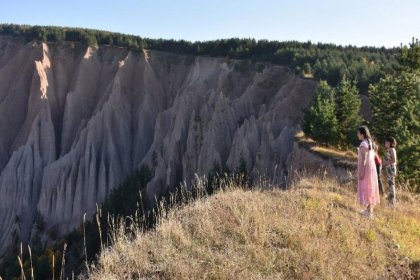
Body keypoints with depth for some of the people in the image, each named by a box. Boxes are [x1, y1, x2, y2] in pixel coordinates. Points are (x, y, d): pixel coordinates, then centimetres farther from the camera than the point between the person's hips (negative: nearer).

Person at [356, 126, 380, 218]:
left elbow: (363, 159, -21)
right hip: (371, 167, 9)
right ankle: (369, 210, 23)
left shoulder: (363, 144, -17)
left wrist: (361, 172, -20)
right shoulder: (370, 142, 11)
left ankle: (369, 212, -1)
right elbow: (373, 157, 16)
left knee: (366, 189, -4)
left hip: (365, 168, -9)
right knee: (370, 188, 14)